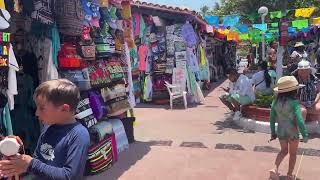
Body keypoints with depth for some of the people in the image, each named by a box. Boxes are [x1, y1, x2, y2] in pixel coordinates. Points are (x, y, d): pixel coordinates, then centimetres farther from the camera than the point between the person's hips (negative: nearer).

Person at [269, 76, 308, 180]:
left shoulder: (276, 102, -4)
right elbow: (299, 120, -23)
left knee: (283, 151, 25)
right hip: (292, 132, -4)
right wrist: (305, 135, -15)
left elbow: (272, 119, 2)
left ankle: (275, 169, 7)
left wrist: (273, 133, 12)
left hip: (281, 131, 4)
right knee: (293, 154, 18)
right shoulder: (294, 102, -19)